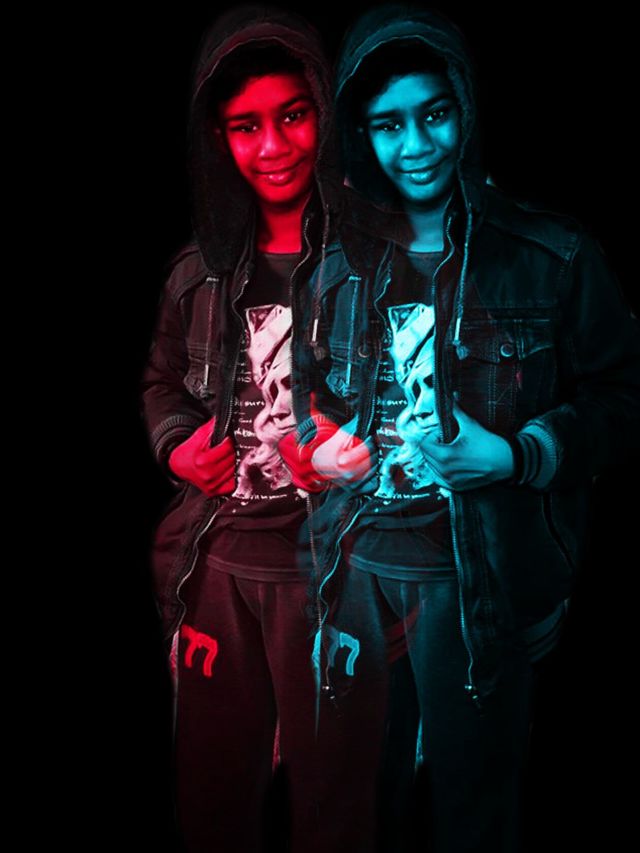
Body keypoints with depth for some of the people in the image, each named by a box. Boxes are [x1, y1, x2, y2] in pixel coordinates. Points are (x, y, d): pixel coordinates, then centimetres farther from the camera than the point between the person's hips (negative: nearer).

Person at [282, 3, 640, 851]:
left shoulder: (554, 257, -8)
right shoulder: (342, 262, 4)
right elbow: (305, 390, 15)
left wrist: (513, 457, -19)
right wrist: (329, 448, -5)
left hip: (482, 578, -3)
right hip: (360, 563, 4)